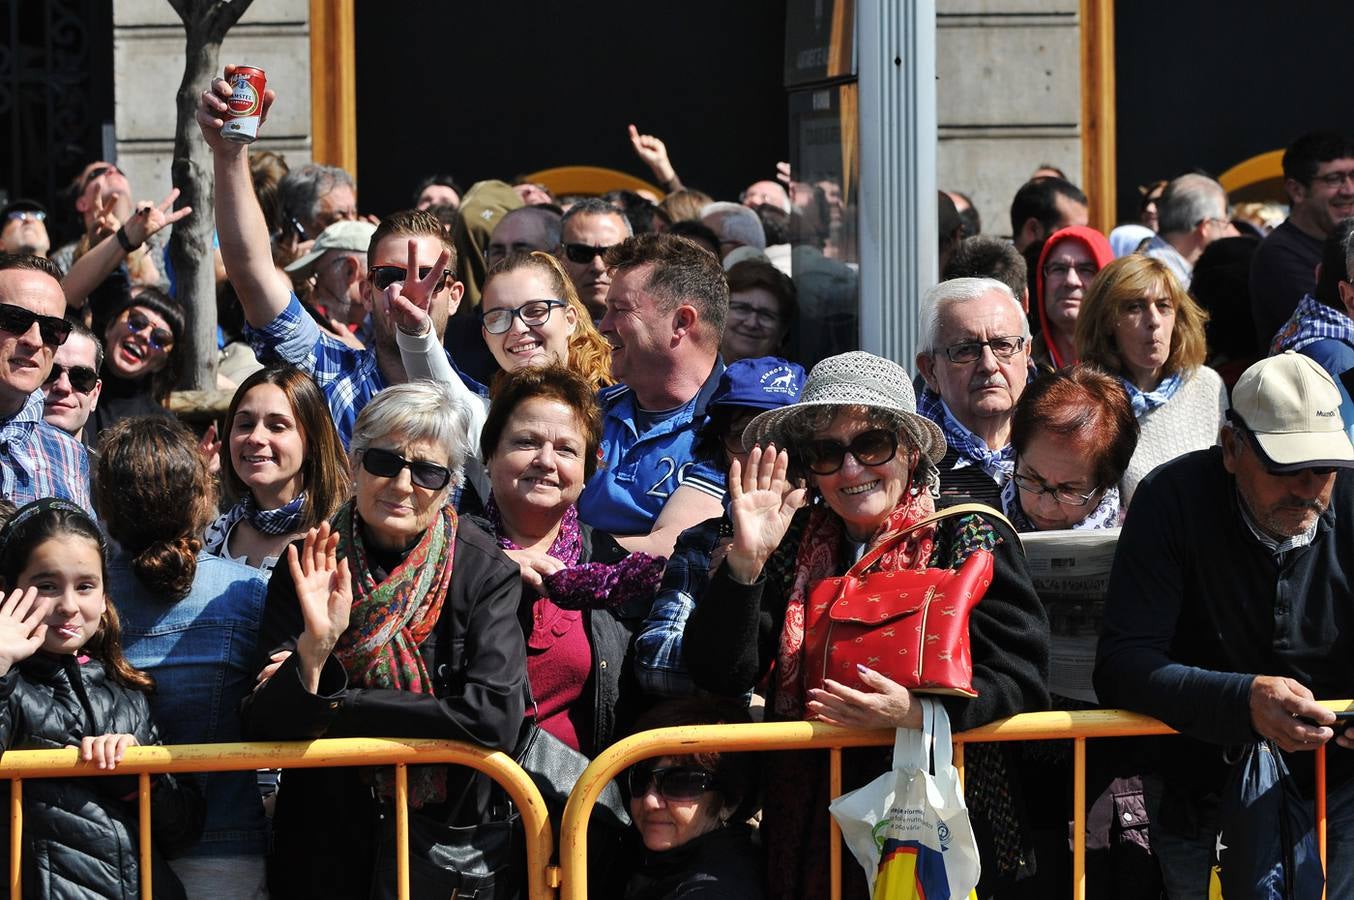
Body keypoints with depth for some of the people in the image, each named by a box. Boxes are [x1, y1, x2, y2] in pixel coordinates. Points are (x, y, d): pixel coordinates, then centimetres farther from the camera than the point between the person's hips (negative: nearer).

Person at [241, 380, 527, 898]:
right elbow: (264, 734, -9)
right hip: (325, 849, 1)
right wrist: (314, 648, -26)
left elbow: (496, 718, -18)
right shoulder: (306, 569, -4)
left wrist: (333, 712, -17)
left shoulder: (486, 574, -5)